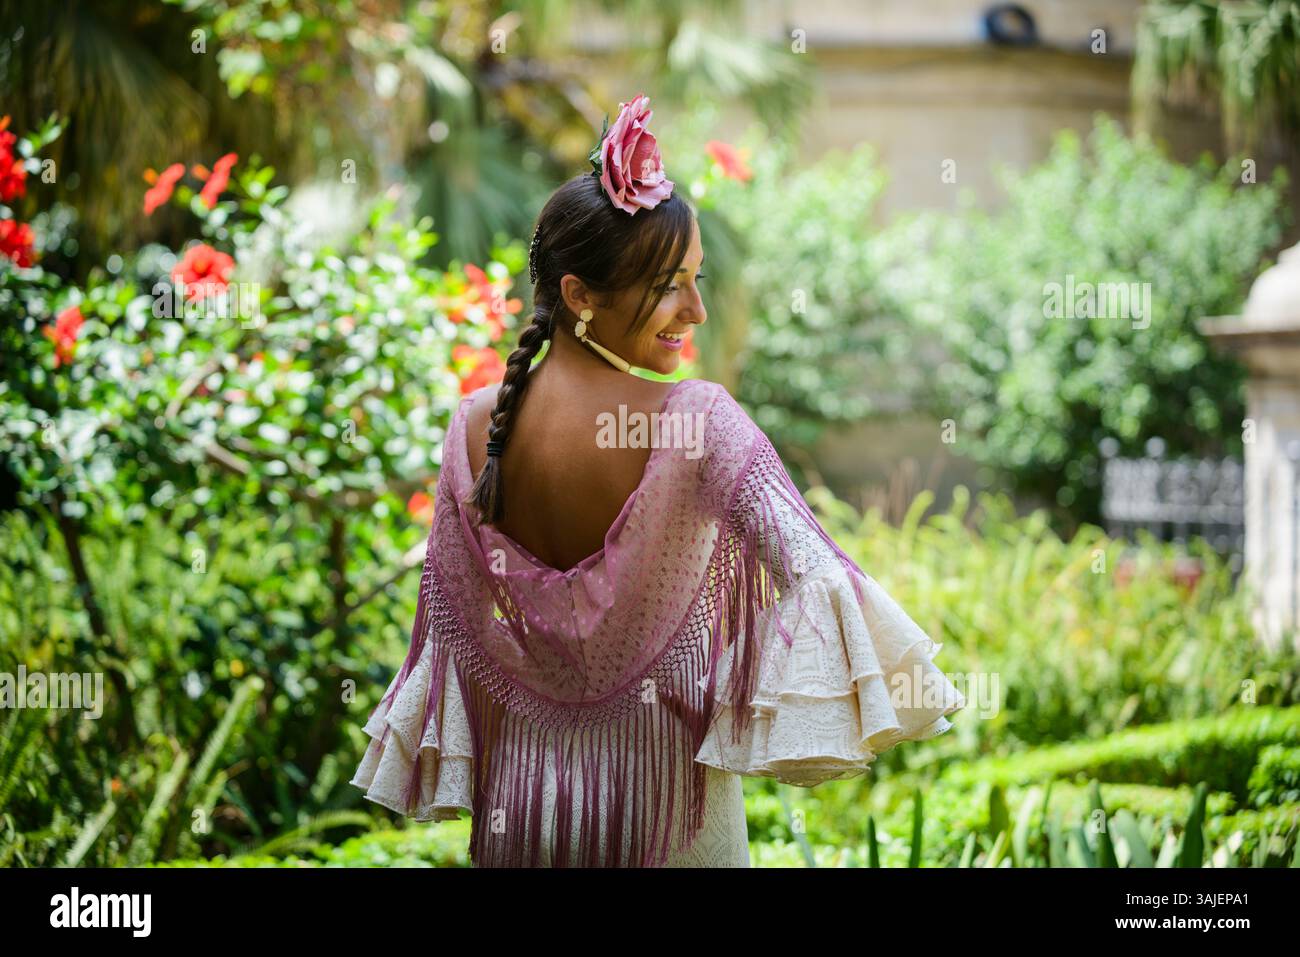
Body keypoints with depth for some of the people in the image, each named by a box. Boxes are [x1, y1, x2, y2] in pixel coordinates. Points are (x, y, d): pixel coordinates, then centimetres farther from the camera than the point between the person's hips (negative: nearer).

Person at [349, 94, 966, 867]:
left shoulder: (476, 426, -5)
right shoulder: (699, 423, -19)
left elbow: (453, 623, 3)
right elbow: (813, 569, -30)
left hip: (524, 789, 4)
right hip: (663, 796, -4)